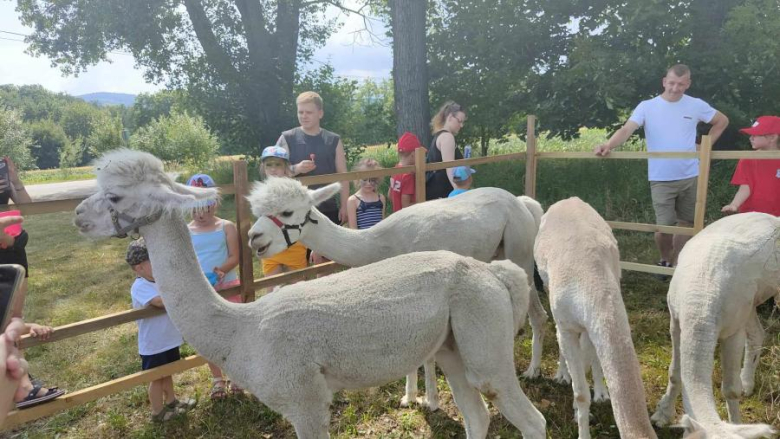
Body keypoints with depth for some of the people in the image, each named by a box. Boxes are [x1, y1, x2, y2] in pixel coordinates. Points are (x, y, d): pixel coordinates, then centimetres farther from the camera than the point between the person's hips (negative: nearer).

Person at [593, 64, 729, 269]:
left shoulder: (696, 105, 2)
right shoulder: (647, 106, -5)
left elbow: (722, 121, 18)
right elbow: (626, 130, -18)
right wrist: (608, 145, -37)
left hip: (690, 177, 3)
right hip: (661, 179, -3)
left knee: (686, 223, 11)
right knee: (664, 226, -7)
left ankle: (675, 264, 28)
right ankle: (664, 260, 21)